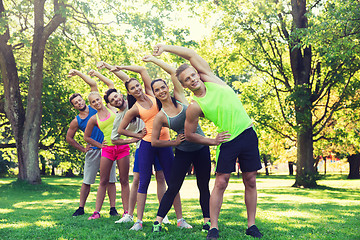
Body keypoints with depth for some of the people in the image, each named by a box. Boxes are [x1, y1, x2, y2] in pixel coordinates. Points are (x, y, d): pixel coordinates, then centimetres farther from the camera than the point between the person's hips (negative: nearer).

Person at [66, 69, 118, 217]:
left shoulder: (94, 107, 5)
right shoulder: (76, 121, 5)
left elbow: (93, 84, 2)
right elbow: (69, 138, 15)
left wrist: (78, 73, 0)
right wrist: (83, 149, 8)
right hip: (93, 151, 0)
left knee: (111, 180, -1)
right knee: (87, 181, 4)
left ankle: (113, 208, 2)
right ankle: (81, 208, 14)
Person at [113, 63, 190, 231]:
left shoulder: (151, 94, 9)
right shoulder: (134, 109, 3)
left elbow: (142, 70, 11)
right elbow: (120, 130, 9)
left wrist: (121, 67, 12)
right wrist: (138, 135, 4)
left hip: (165, 143, 2)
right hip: (147, 145, -2)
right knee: (143, 183, -1)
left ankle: (180, 219, 6)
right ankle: (139, 220, 3)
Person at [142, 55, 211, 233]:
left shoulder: (179, 98, 0)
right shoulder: (160, 116, -6)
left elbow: (174, 72, -3)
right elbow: (154, 142, -3)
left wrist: (153, 59, 4)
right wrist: (175, 142, -5)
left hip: (202, 148, 2)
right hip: (183, 152, -2)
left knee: (204, 186, 7)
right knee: (173, 188, -3)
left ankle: (207, 220, 15)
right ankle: (158, 221, 2)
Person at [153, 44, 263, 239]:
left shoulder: (210, 78, 1)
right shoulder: (194, 107, -8)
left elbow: (191, 54, 1)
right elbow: (189, 135, 1)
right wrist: (213, 141, -3)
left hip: (248, 134, 3)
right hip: (228, 141, -3)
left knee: (250, 182, 5)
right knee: (221, 183, -6)